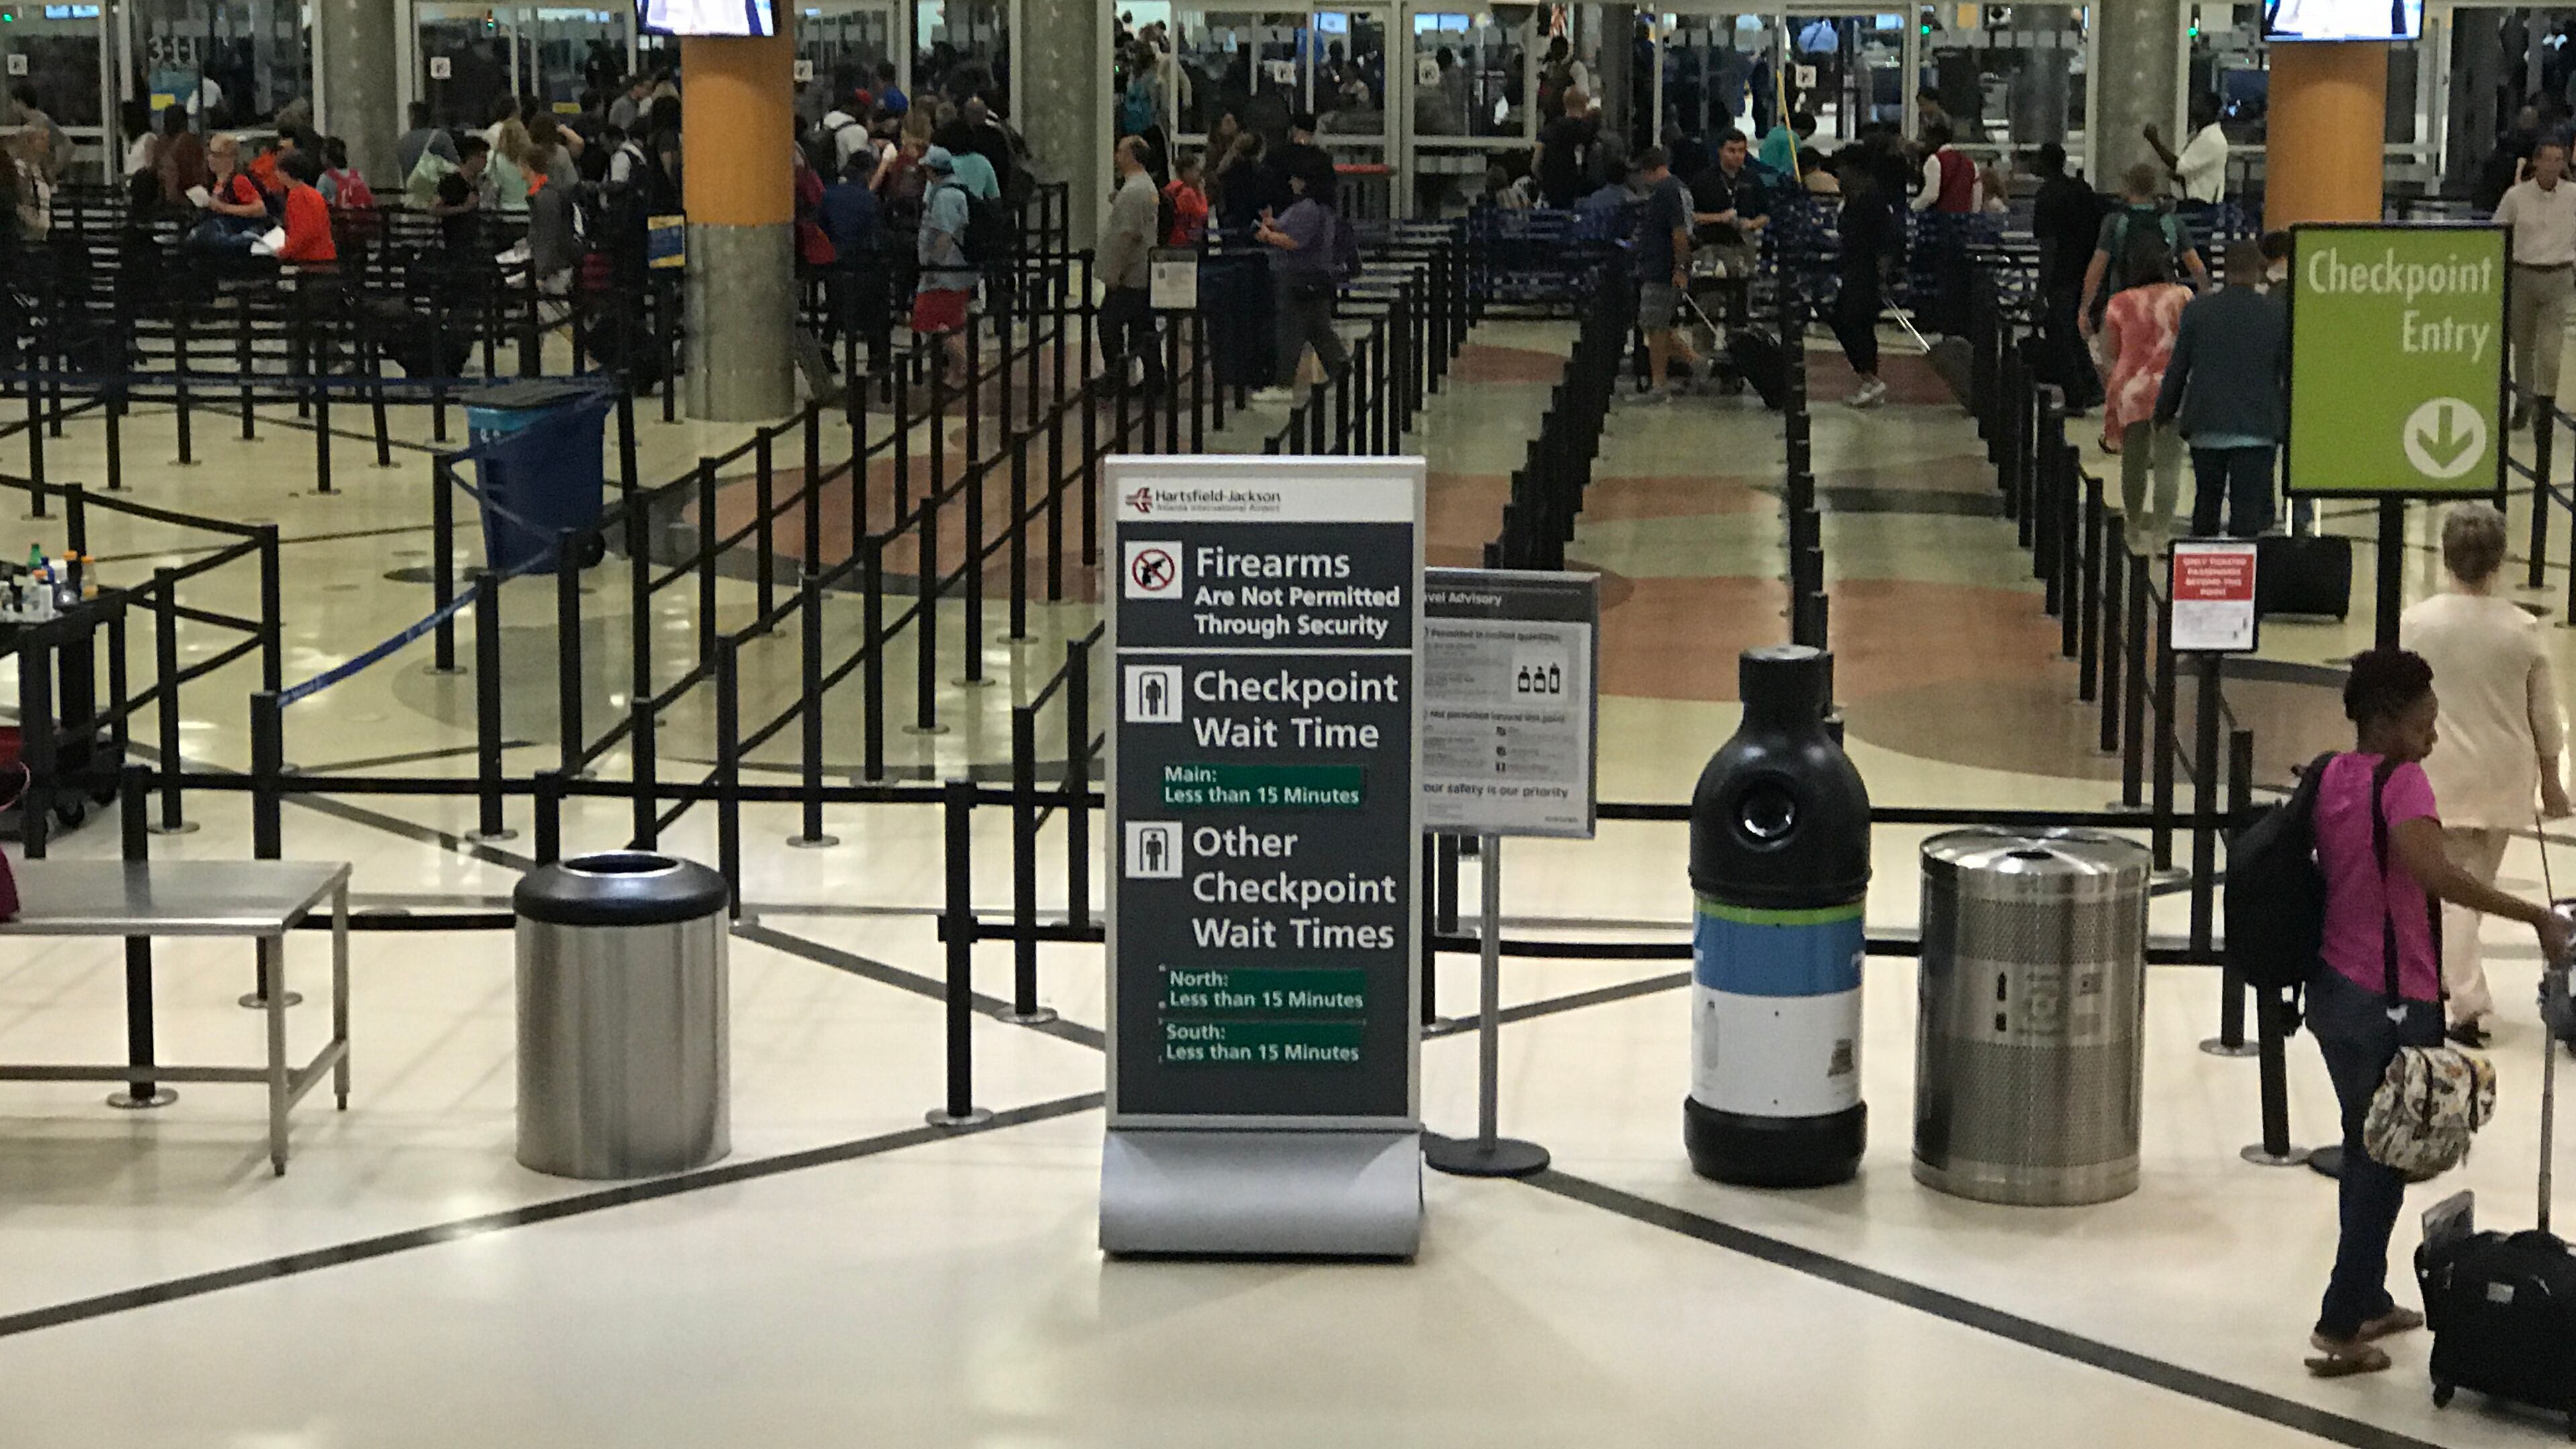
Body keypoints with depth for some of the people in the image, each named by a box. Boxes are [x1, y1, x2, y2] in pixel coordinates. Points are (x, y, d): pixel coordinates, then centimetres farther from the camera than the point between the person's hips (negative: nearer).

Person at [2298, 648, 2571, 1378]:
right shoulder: (2401, 783, -19)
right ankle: (2339, 1330, 4)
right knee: (2383, 1161, 2)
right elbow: (2434, 873, -35)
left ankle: (2368, 1303, 32)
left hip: (2334, 989, 8)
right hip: (2391, 1003, -8)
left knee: (2365, 1149, 20)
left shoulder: (2332, 777, 6)